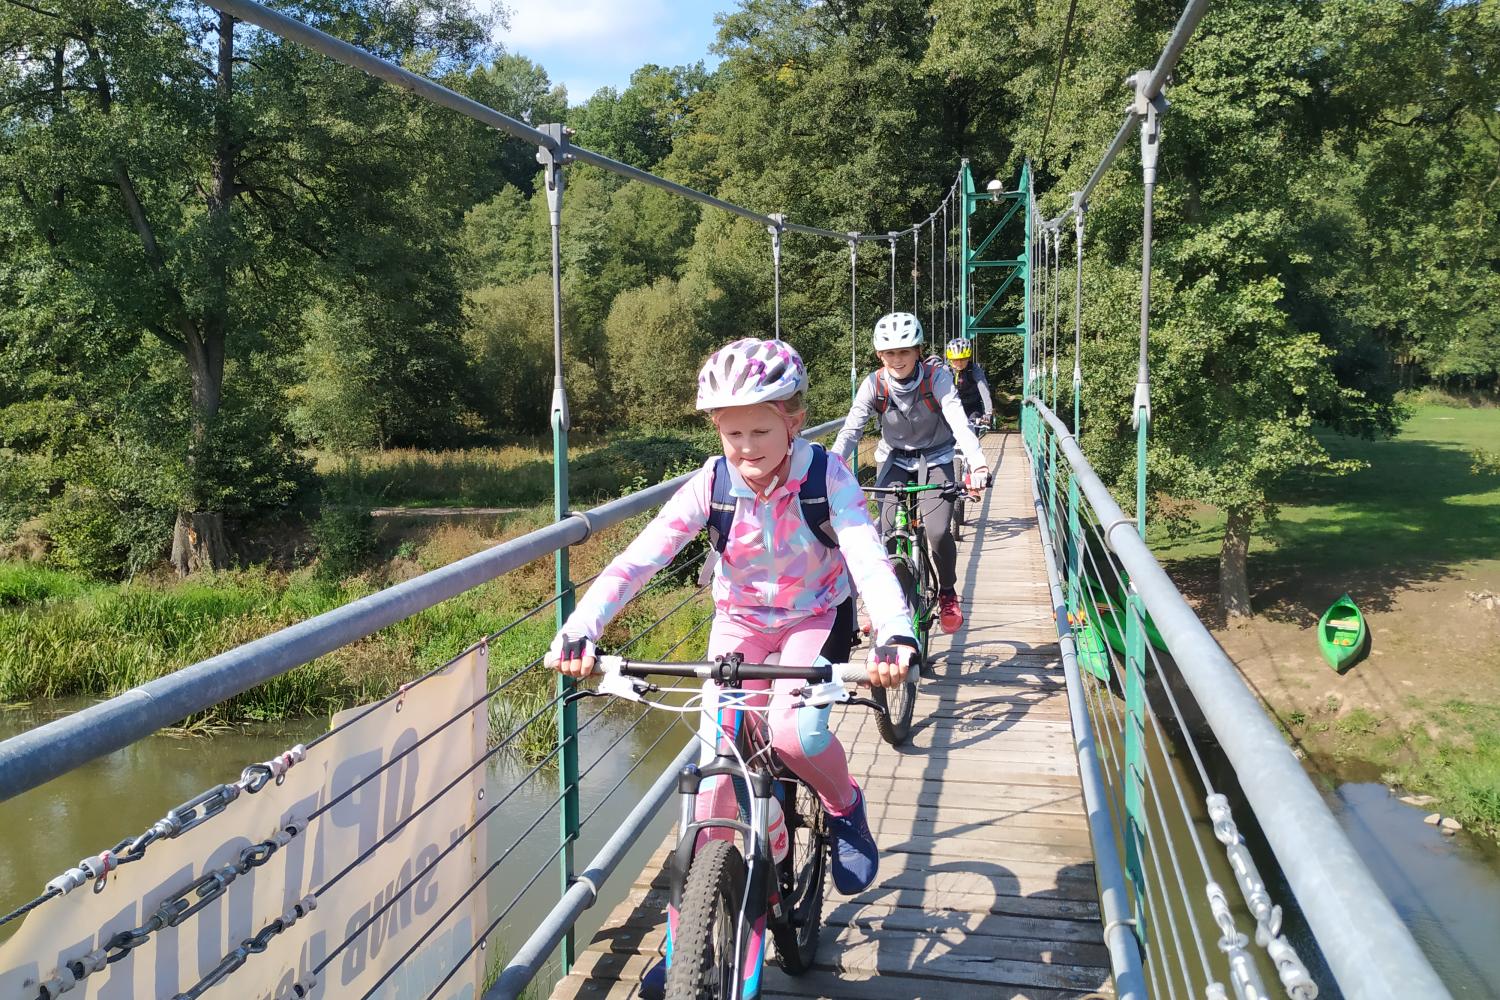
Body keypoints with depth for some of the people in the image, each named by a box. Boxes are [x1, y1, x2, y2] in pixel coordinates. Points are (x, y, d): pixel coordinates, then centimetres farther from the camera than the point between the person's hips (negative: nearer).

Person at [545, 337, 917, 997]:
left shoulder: (827, 477, -22)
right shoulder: (711, 485, -19)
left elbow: (868, 556, -35)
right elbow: (637, 559, -27)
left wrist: (894, 636, -53)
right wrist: (579, 631, -41)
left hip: (814, 618, -2)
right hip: (739, 620, 2)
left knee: (793, 730, -30)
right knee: (719, 760, -5)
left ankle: (844, 806, 7)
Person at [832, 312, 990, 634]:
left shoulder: (936, 377, -22)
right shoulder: (874, 384, -18)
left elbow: (959, 421, -35)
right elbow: (850, 430, -26)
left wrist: (978, 464, -52)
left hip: (936, 459, -1)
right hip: (895, 460, 2)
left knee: (938, 532, -18)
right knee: (887, 534, -15)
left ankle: (947, 594, 11)